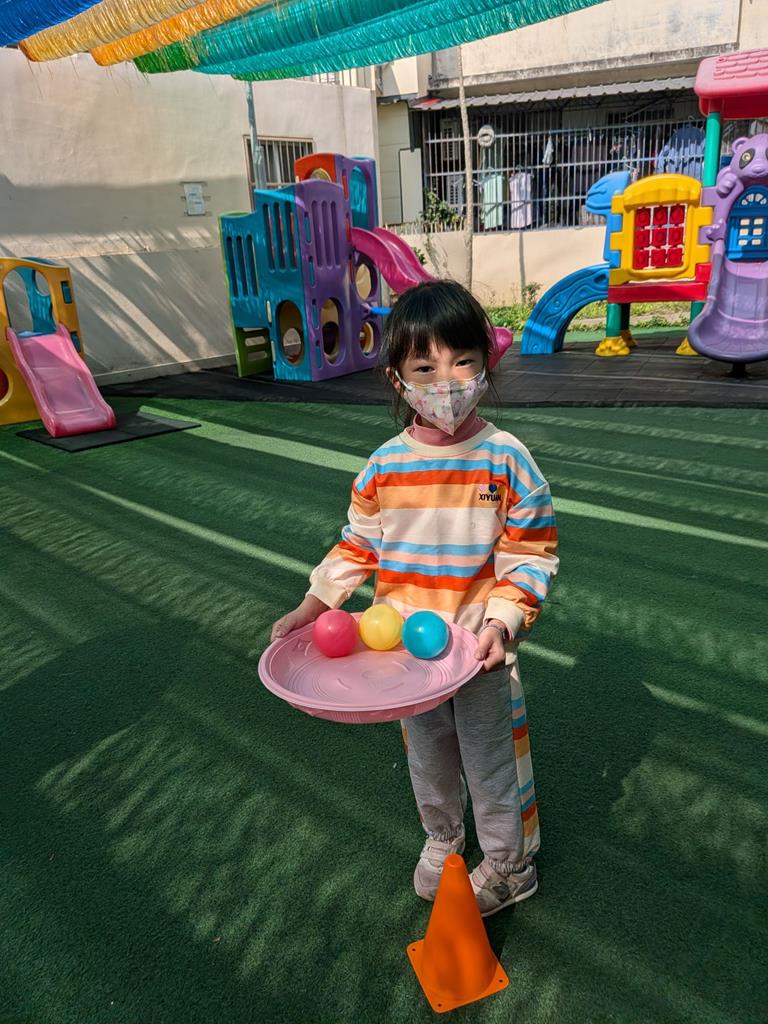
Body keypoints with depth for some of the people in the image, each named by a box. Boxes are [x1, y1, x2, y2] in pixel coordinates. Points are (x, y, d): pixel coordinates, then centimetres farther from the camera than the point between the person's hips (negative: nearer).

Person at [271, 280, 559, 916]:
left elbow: (531, 556, -12)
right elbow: (358, 547, 3)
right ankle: (441, 839, 53)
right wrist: (309, 610, -2)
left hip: (481, 650, -3)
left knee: (492, 761, 17)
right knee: (427, 758, 24)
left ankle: (510, 866, 44)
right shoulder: (384, 466, -8)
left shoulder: (506, 459, -16)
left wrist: (503, 620, -26)